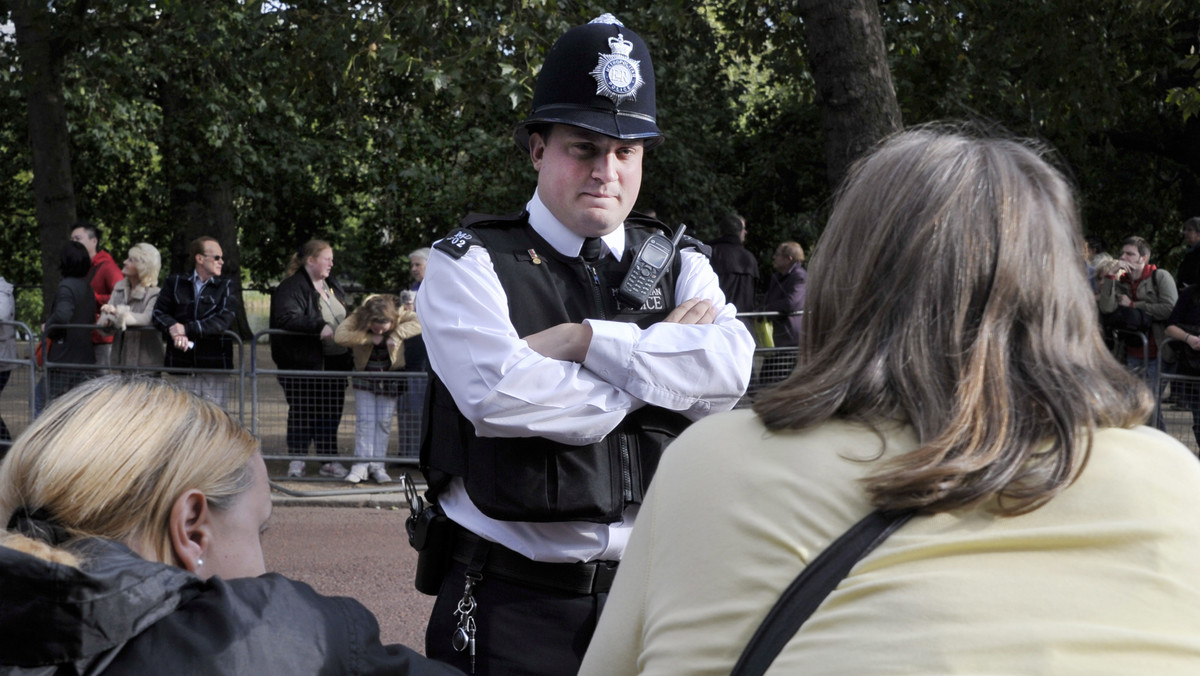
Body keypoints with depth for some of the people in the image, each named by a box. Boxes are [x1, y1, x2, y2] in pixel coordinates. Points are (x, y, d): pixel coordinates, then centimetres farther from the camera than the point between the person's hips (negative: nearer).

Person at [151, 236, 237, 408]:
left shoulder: (225, 287, 9)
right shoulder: (175, 283, 13)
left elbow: (223, 321, -6)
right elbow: (159, 312, 5)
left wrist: (187, 329, -14)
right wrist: (174, 329, -16)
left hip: (214, 365, 0)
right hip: (182, 364, 1)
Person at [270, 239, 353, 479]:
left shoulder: (332, 285, 17)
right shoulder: (291, 288, -10)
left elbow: (344, 317, 26)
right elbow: (287, 318, -25)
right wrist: (319, 327, -30)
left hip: (334, 360, 7)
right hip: (304, 363, -7)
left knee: (331, 413, 9)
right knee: (302, 411, 0)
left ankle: (329, 460, 16)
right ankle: (297, 460, 10)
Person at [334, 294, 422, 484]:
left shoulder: (400, 316, -19)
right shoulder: (357, 318, -21)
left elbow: (420, 323, -31)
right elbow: (339, 336, -34)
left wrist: (396, 335, -36)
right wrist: (370, 338, -35)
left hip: (390, 376, 1)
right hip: (364, 374, 0)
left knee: (384, 421, 2)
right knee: (364, 419, -4)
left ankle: (377, 466, 8)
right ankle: (361, 465, -1)